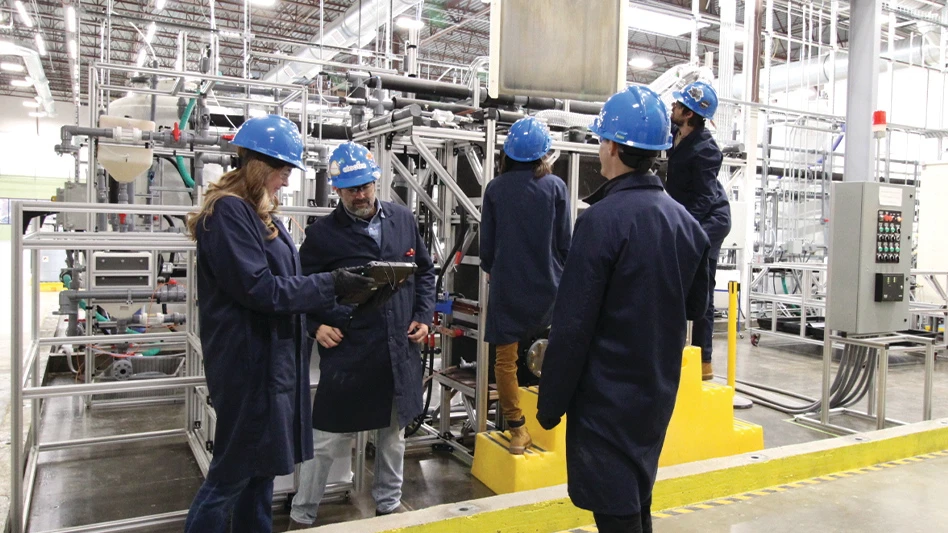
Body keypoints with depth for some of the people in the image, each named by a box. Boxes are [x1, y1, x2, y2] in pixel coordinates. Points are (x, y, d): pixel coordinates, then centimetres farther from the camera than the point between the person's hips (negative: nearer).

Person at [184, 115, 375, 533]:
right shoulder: (228, 211, -16)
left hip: (275, 355, 9)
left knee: (262, 464, 18)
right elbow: (258, 288, -22)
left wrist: (336, 286, 4)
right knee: (234, 471, 4)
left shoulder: (261, 212, 14)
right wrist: (330, 285, -17)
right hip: (248, 360, -9)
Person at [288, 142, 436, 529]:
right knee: (327, 440, 5)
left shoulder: (404, 220, 4)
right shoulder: (322, 234, -7)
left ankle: (388, 505, 40)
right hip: (346, 354, -4)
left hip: (401, 352, 4)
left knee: (393, 433, 19)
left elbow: (425, 272, 14)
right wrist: (316, 325, -11)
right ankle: (301, 516, 25)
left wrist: (424, 316, 4)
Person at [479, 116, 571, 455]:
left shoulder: (495, 189, -3)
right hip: (547, 284, 0)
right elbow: (564, 241, -1)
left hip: (506, 286, 0)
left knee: (506, 359, 7)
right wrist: (562, 272, 18)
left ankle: (517, 429, 12)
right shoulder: (555, 187, -5)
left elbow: (486, 242, 3)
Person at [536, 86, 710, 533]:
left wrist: (550, 404, -11)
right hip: (658, 394, 7)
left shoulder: (602, 219, -19)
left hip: (607, 396, -7)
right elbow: (694, 306, 14)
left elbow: (572, 326, -20)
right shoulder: (685, 221, 3)